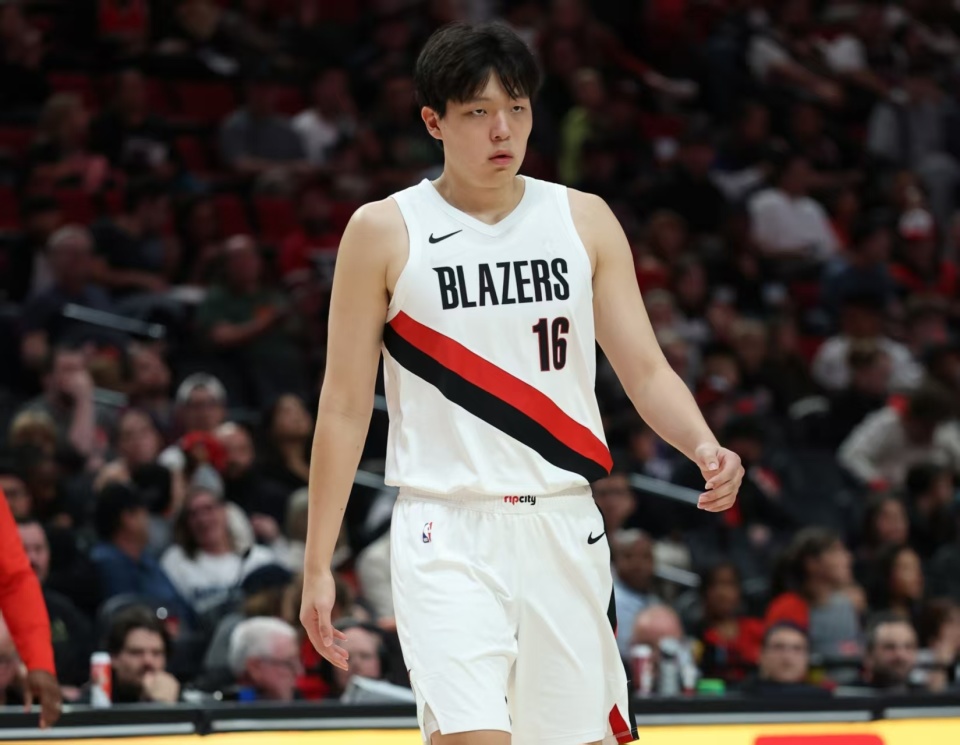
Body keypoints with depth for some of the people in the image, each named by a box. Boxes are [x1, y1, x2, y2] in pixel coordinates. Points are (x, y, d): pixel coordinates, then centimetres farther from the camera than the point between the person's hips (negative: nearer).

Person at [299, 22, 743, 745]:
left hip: (564, 529, 4)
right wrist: (319, 564, -2)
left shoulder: (585, 221, 6)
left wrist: (705, 447, -16)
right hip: (448, 535, -4)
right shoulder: (384, 232, -2)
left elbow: (645, 368, 5)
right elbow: (346, 406, 1)